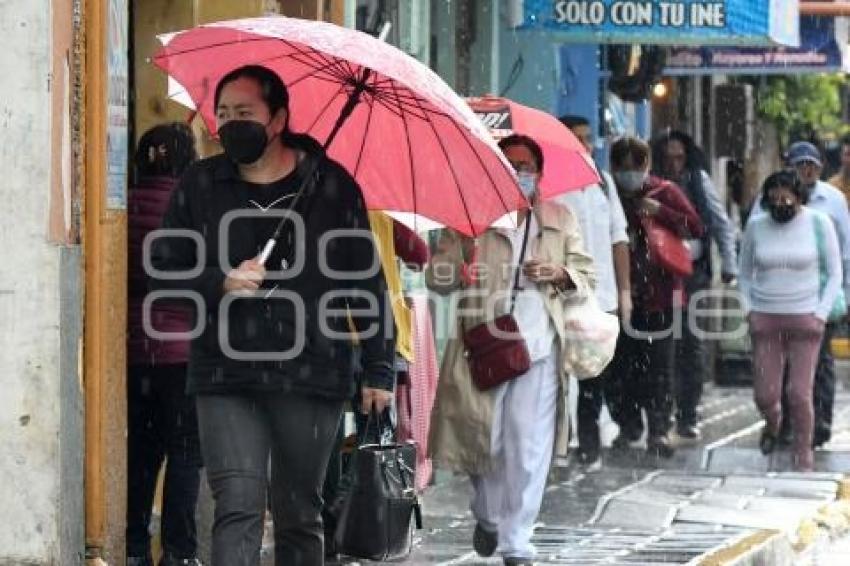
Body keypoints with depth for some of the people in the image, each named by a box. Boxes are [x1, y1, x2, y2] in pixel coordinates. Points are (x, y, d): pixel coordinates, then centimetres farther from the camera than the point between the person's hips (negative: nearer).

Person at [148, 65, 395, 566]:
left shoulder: (330, 184, 3)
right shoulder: (201, 186, 7)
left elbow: (368, 281, 6)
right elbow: (164, 274, 9)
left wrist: (379, 369, 2)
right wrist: (221, 284, -11)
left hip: (312, 374, 0)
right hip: (227, 378, 0)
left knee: (299, 516, 9)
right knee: (238, 509, -12)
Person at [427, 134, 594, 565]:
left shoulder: (560, 220, 14)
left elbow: (586, 276, 16)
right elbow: (436, 278, 5)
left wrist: (560, 274, -7)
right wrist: (459, 266, -18)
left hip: (539, 348, 1)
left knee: (529, 448, -5)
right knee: (484, 440, 2)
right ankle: (488, 517, 31)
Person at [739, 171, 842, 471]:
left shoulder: (818, 223, -2)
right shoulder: (756, 227, 5)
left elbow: (834, 274, 3)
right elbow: (745, 274, 17)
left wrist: (821, 315, -5)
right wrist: (748, 311, 4)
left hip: (805, 319, -2)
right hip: (765, 319, 2)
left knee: (800, 393, -9)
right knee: (765, 395, 0)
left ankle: (804, 454, 6)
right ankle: (772, 423, 34)